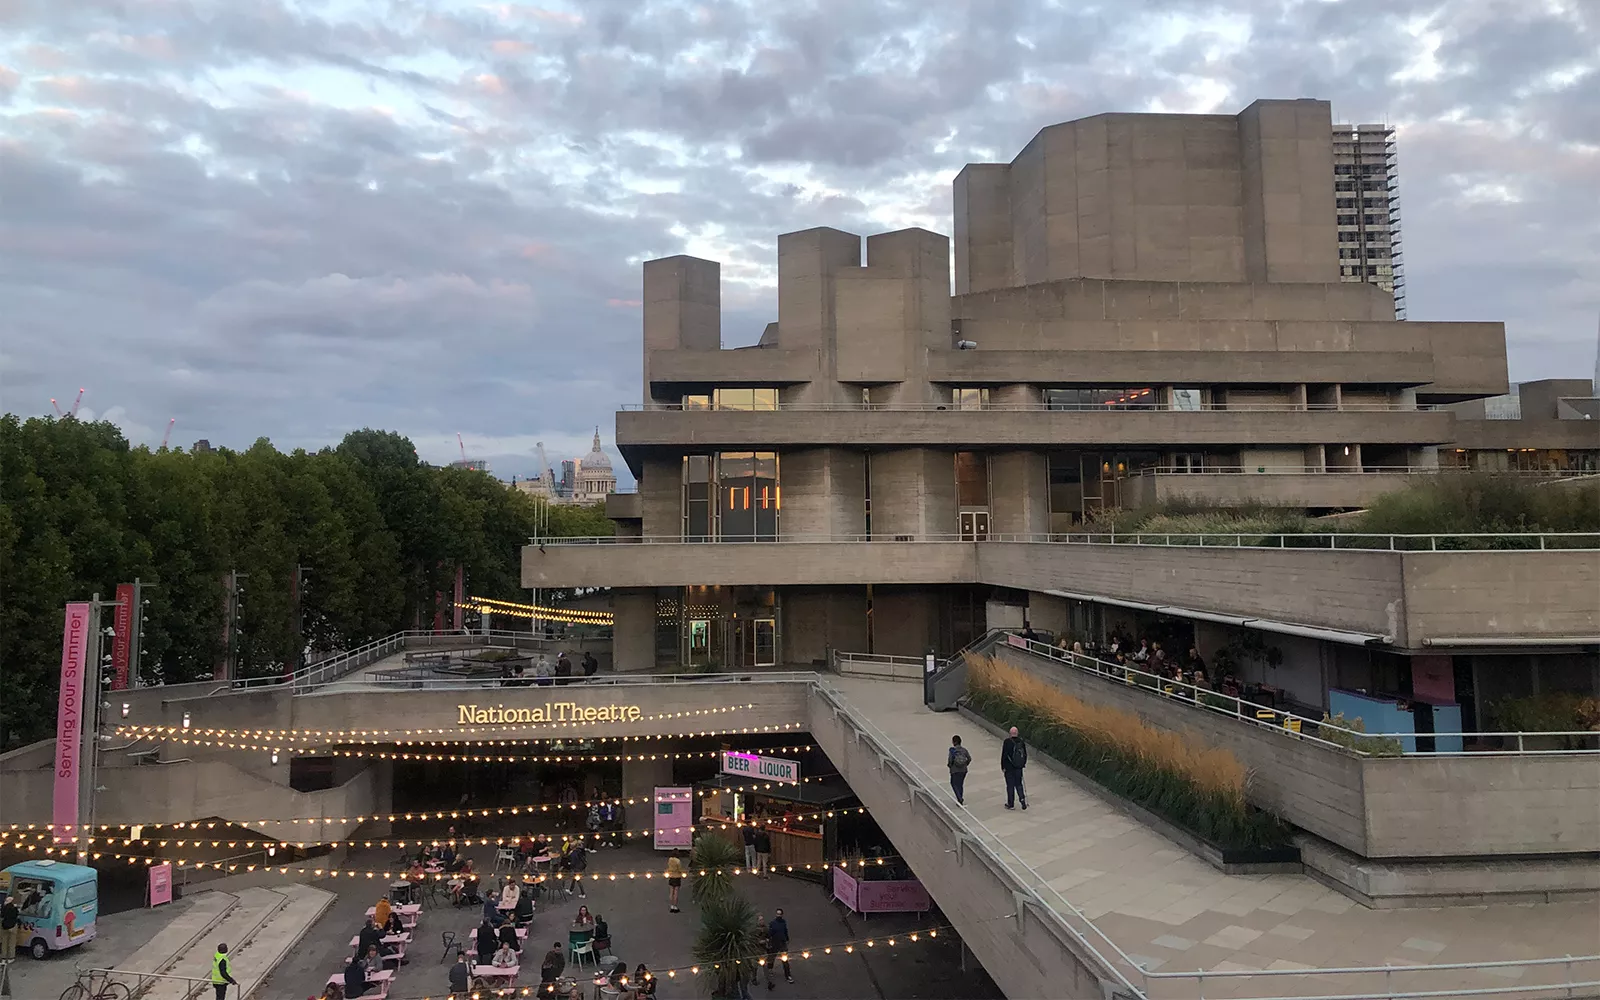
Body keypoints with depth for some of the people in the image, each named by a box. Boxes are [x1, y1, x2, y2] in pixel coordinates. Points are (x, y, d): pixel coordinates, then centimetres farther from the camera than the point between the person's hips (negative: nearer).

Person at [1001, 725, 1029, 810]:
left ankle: (1011, 804, 12)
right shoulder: (1021, 741, -1)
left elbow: (1004, 755, -14)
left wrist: (1003, 767, -5)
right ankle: (1022, 798, -2)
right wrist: (1023, 764, 20)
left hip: (1009, 767, -4)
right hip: (1019, 768, 4)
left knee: (1010, 785, 5)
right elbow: (1025, 754, 9)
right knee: (1018, 784, 17)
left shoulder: (1007, 742, -15)